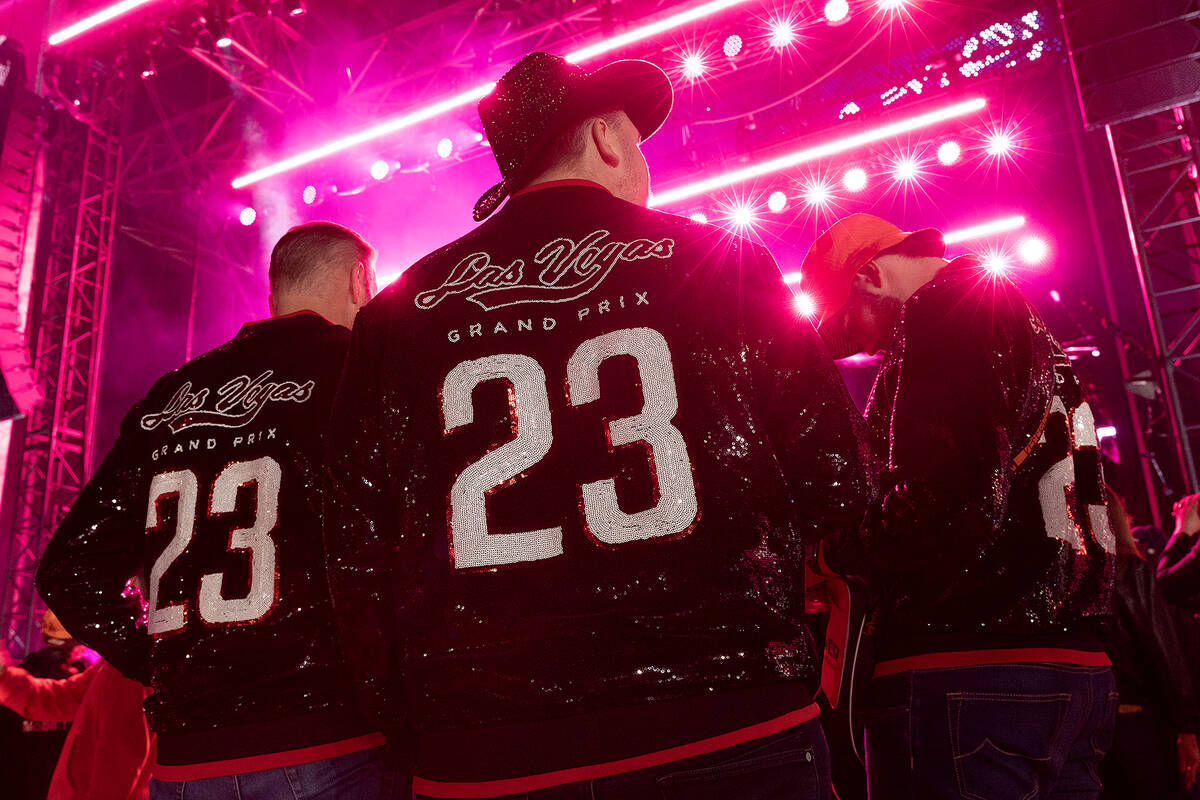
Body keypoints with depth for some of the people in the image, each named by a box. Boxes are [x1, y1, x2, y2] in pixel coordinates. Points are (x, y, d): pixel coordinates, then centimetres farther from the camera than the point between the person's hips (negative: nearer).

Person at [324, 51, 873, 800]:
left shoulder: (399, 312, 4)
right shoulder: (719, 260, -1)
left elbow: (357, 554, 3)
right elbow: (836, 485, -2)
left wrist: (413, 724, 13)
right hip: (727, 735, -2)